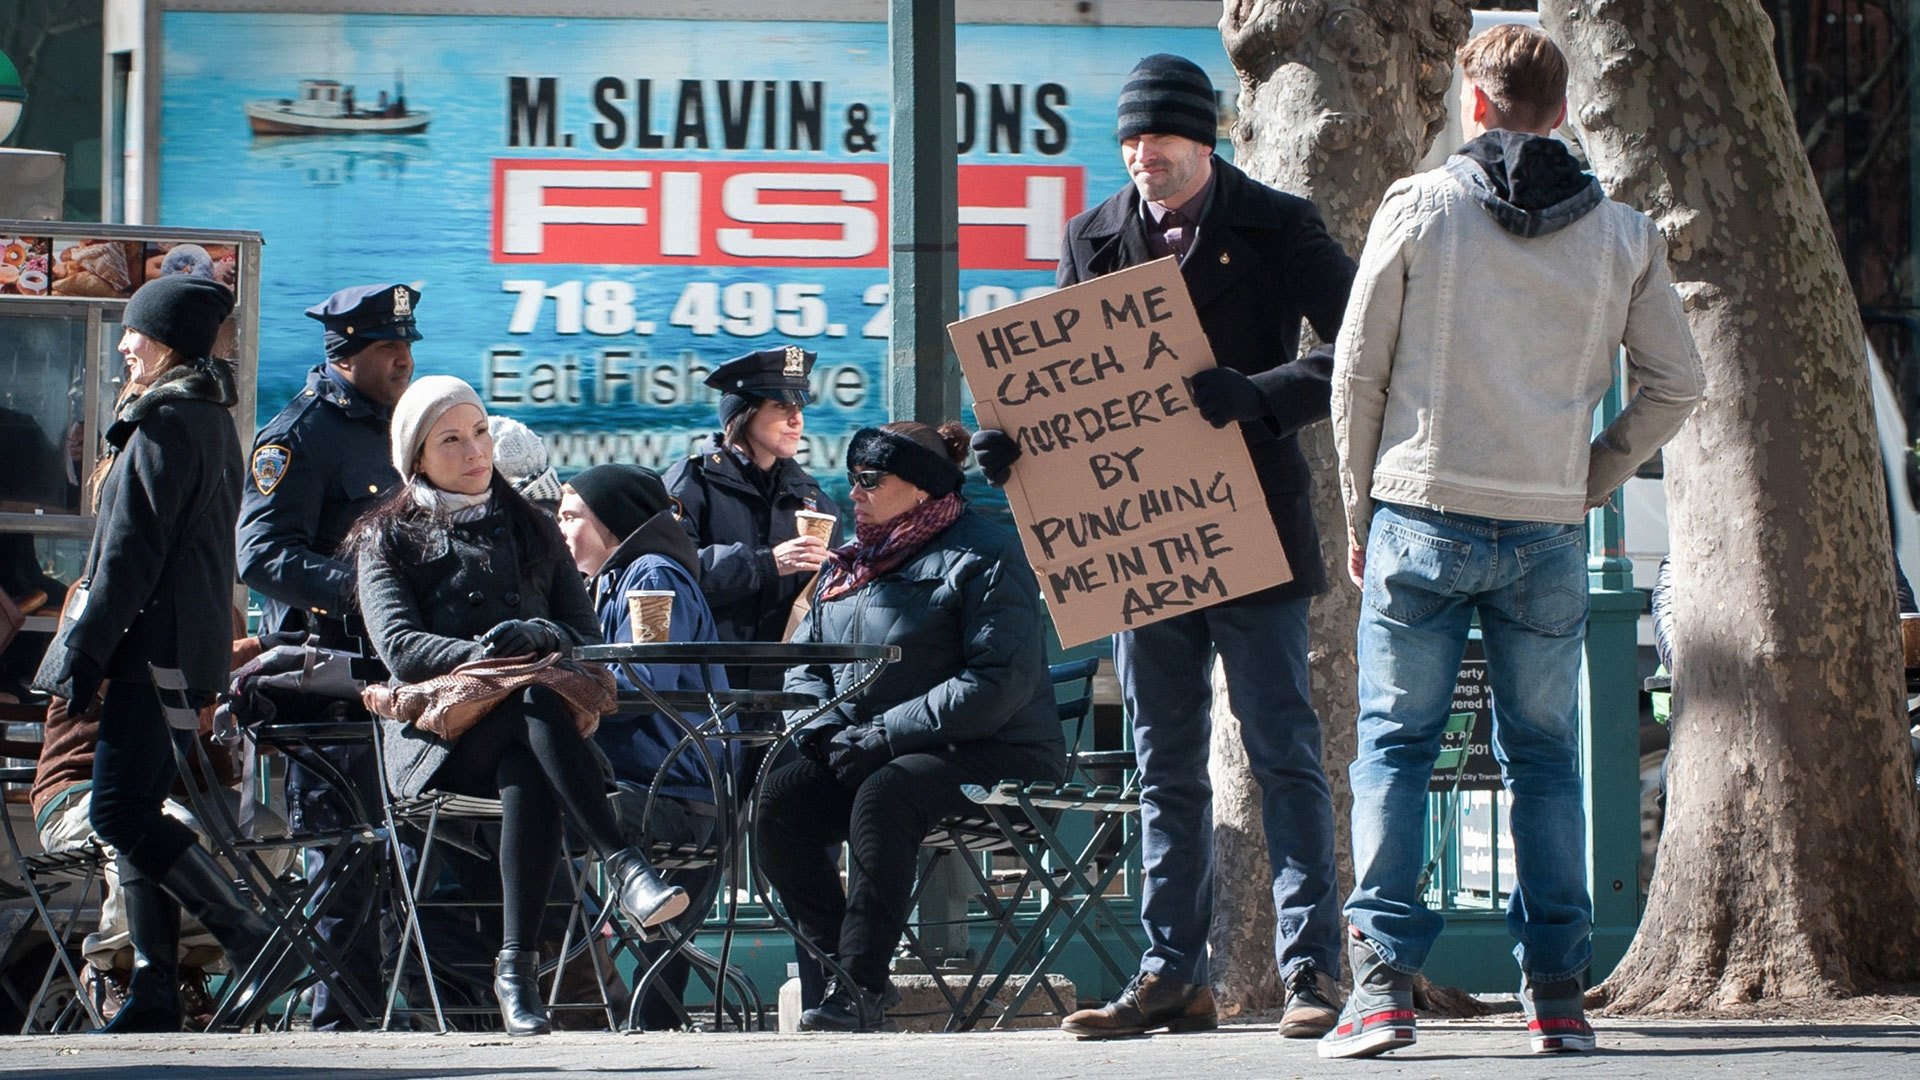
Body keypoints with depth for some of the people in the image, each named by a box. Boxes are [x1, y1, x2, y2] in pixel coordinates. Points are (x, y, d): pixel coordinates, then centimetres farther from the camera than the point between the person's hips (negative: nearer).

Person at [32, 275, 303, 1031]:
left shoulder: (163, 424, -13)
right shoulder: (214, 421, 18)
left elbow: (130, 552, -17)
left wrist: (82, 650, -15)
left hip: (149, 648, -10)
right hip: (195, 643, 10)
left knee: (122, 815, -13)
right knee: (137, 813, 8)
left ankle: (257, 943, -17)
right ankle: (154, 996, 5)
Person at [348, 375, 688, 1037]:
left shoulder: (532, 531, 25)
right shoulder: (389, 540, 15)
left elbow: (588, 636, 14)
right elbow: (399, 649, -3)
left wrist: (542, 637, -10)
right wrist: (477, 656, -23)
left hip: (523, 740, 2)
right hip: (444, 730, -2)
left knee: (527, 775, -37)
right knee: (538, 704, -37)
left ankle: (518, 969, -41)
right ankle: (623, 867, -48)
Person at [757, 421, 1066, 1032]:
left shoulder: (982, 557, -7)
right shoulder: (850, 564, 19)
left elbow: (1000, 682, -18)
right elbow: (803, 663, 17)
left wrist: (886, 735, -21)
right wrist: (823, 727, -7)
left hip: (993, 756, -7)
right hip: (865, 756, 7)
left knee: (883, 794, -36)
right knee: (779, 799, -18)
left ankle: (861, 984, -34)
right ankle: (834, 964, -15)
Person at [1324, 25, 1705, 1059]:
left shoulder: (1418, 208, -3)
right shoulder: (1621, 235, 4)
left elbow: (1356, 373, 0)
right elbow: (1675, 383, 6)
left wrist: (1362, 512, 10)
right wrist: (1587, 483, 13)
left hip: (1422, 518, -2)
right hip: (1549, 530, 2)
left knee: (1394, 745, 4)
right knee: (1544, 758, 10)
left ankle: (1382, 983, -6)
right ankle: (1557, 992, 7)